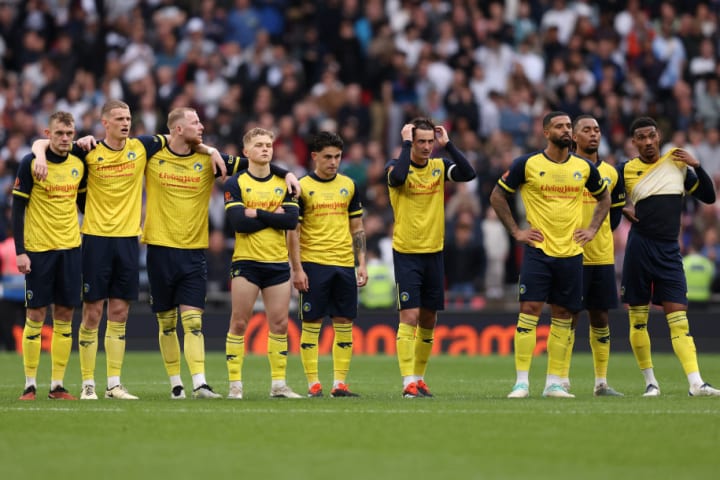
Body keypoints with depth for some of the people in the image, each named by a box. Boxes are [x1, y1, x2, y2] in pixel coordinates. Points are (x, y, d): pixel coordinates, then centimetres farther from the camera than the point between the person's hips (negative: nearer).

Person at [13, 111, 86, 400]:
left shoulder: (79, 165, 6)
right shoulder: (31, 163, -7)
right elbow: (18, 208, -6)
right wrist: (20, 251, -11)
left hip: (70, 247, 4)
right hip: (38, 248, -4)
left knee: (64, 316, 4)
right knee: (36, 315, -2)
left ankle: (57, 385, 8)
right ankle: (30, 385, 4)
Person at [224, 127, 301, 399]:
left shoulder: (283, 183, 9)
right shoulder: (235, 183, 0)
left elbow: (291, 220, -5)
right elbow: (238, 222, -14)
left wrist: (257, 213, -11)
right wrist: (273, 216, -9)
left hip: (278, 262, 3)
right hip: (246, 262, -3)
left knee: (279, 324, 4)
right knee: (239, 323, -4)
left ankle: (279, 384, 11)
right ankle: (234, 384, 1)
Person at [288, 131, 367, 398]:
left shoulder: (348, 185, 11)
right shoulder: (302, 187, -2)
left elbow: (357, 228, 15)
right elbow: (293, 231, -2)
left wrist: (362, 263, 9)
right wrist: (297, 268, -9)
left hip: (344, 265, 4)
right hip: (313, 264, -4)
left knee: (344, 324, 3)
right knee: (311, 323, -3)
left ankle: (340, 383, 8)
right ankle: (313, 384, 2)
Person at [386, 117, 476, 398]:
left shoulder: (440, 166, 5)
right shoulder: (396, 166, -6)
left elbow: (468, 174, -12)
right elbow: (397, 177, -30)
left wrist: (448, 144, -12)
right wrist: (405, 144, -21)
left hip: (434, 253, 5)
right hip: (406, 254, -5)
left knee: (428, 320, 9)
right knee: (409, 317, -12)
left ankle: (419, 377, 20)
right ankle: (408, 382, -14)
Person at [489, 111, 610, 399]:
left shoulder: (584, 167, 6)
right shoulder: (527, 164, -3)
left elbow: (604, 198, 24)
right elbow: (497, 196, 5)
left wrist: (592, 229, 11)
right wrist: (515, 231, -1)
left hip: (571, 253, 3)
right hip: (538, 250, -3)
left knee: (563, 316, 5)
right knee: (530, 310, -10)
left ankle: (553, 383, 11)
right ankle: (521, 382, -7)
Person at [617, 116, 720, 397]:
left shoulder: (677, 162, 10)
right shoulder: (626, 170, 2)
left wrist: (697, 166, 0)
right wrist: (623, 209, -9)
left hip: (669, 250, 1)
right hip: (639, 248, -1)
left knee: (678, 317, -6)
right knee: (637, 319, 2)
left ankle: (696, 384, -13)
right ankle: (650, 381, 14)